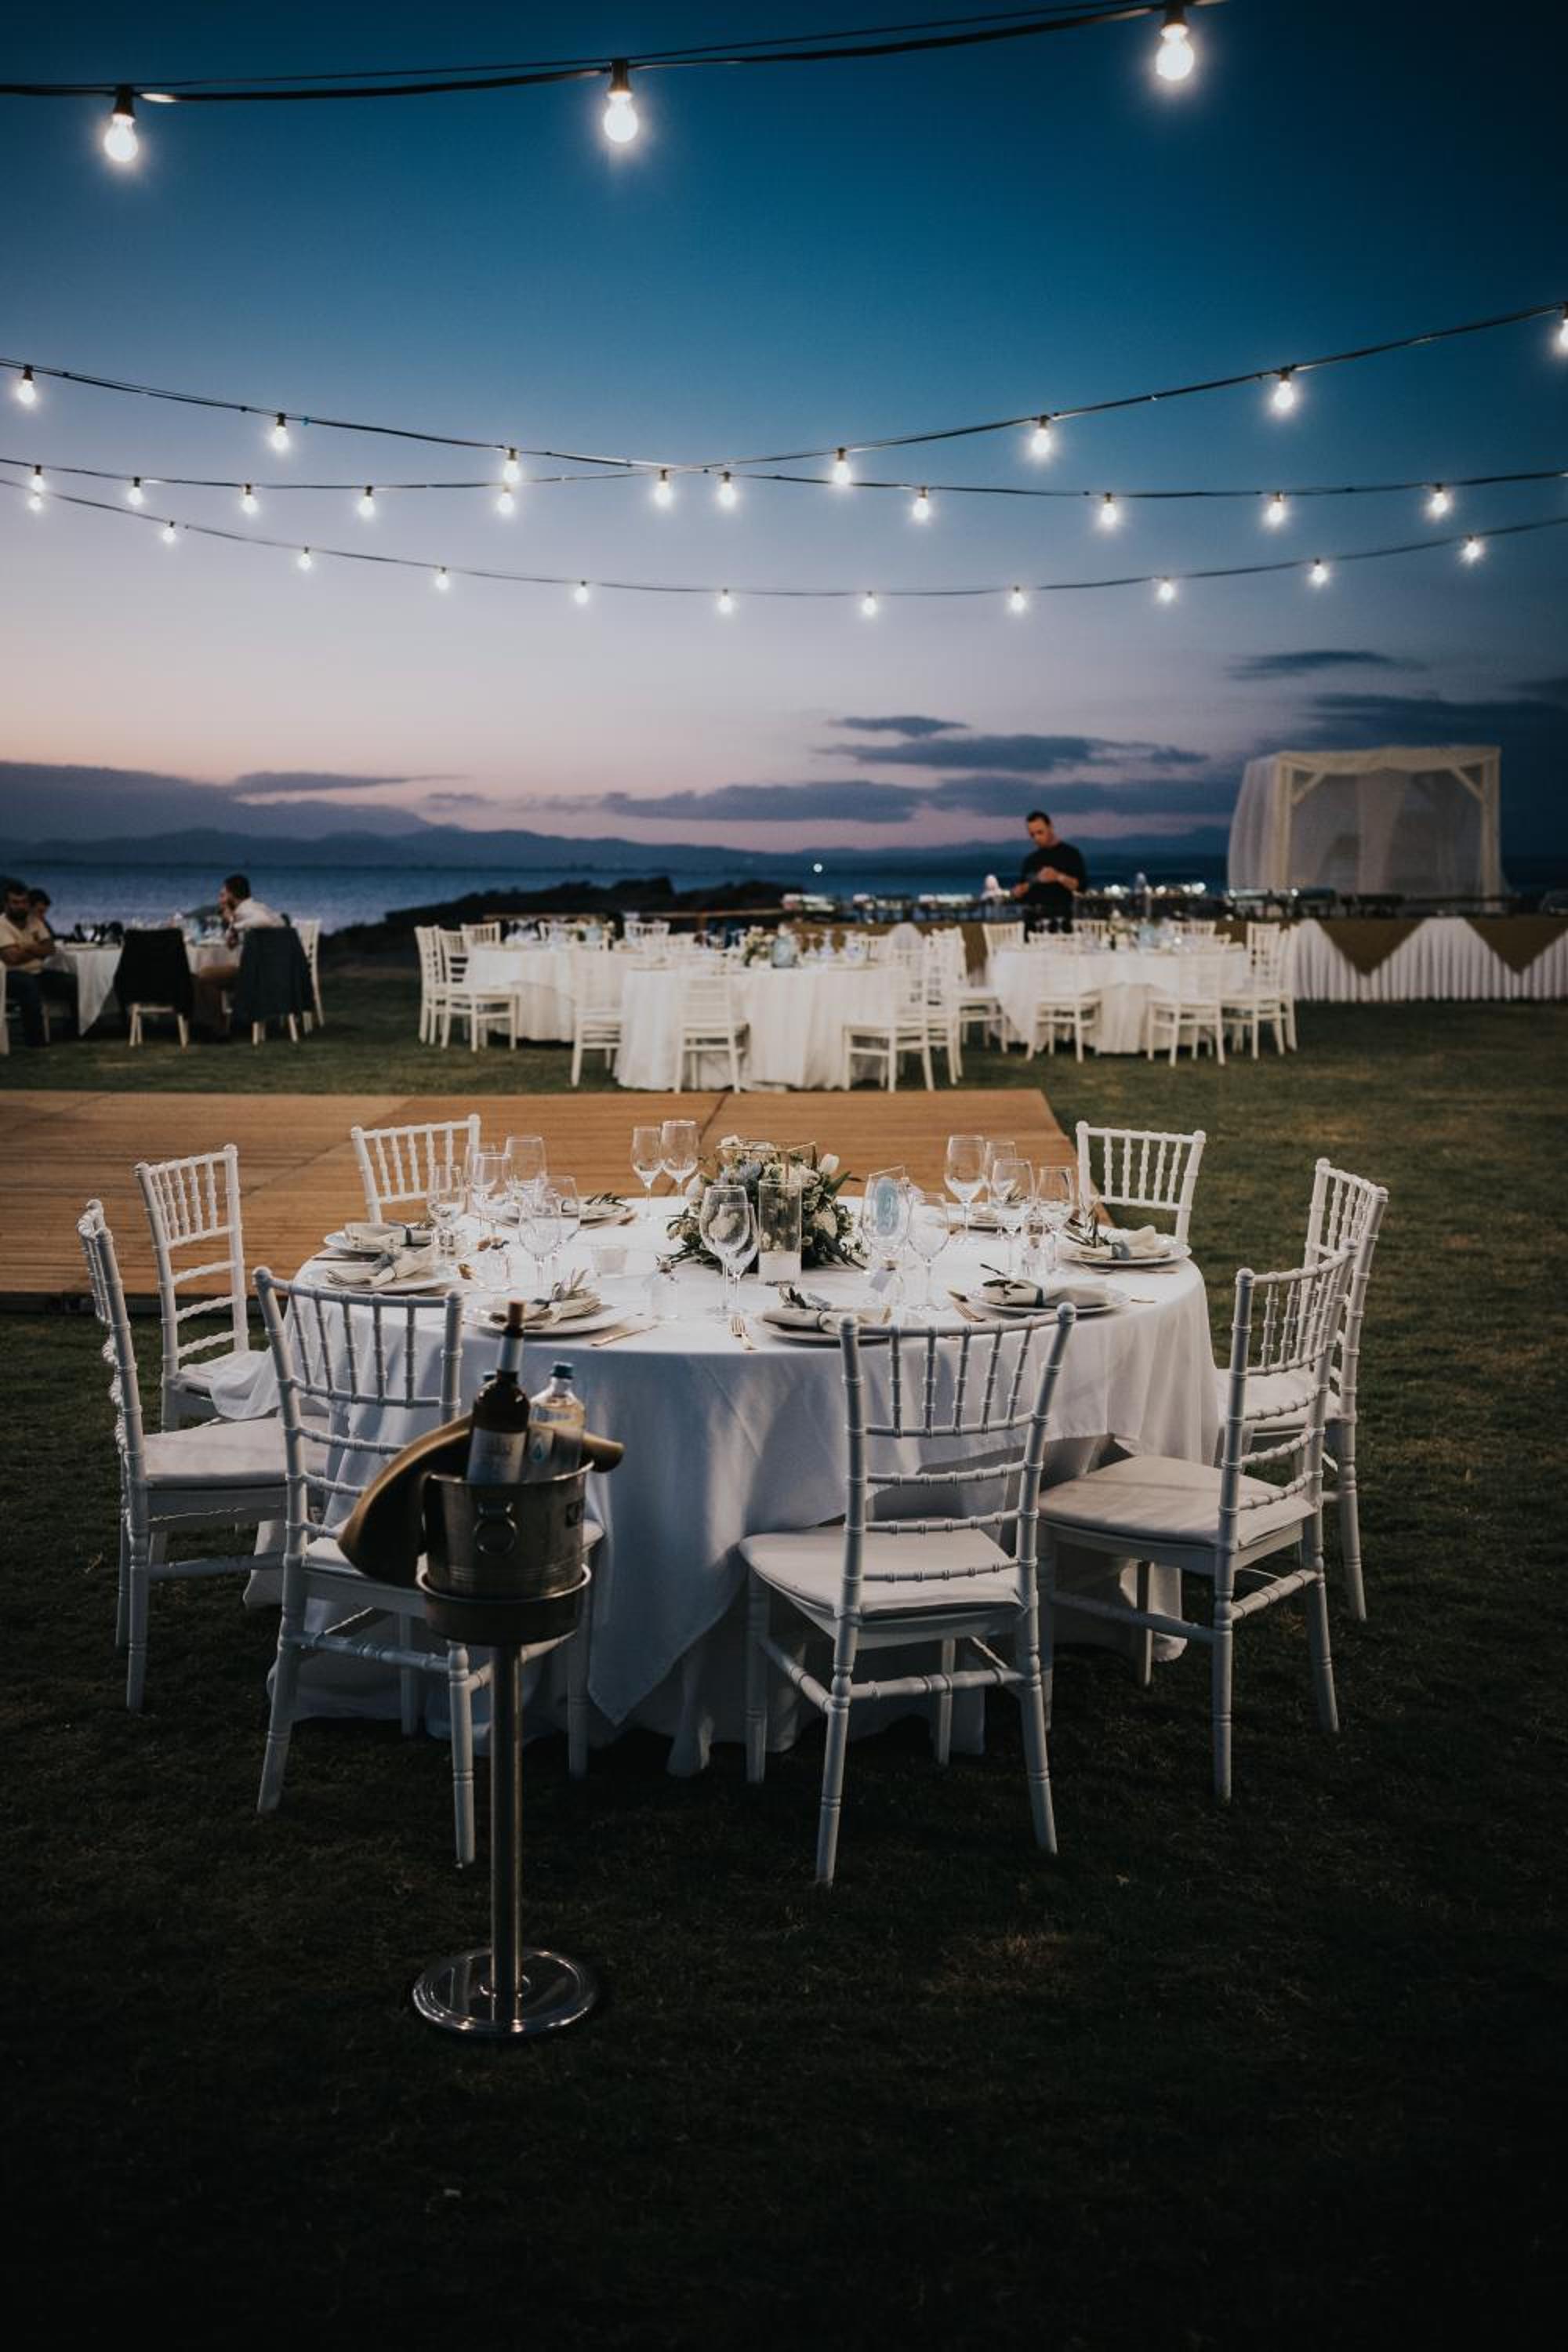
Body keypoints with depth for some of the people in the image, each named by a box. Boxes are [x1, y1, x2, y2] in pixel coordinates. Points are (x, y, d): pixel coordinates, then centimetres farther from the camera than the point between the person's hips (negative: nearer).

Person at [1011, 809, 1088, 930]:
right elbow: (1016, 892, 21)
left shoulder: (1070, 854, 4)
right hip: (1032, 918, 4)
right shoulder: (1031, 859, 16)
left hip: (1058, 919, -4)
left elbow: (1082, 885, -3)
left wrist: (1059, 877, -18)